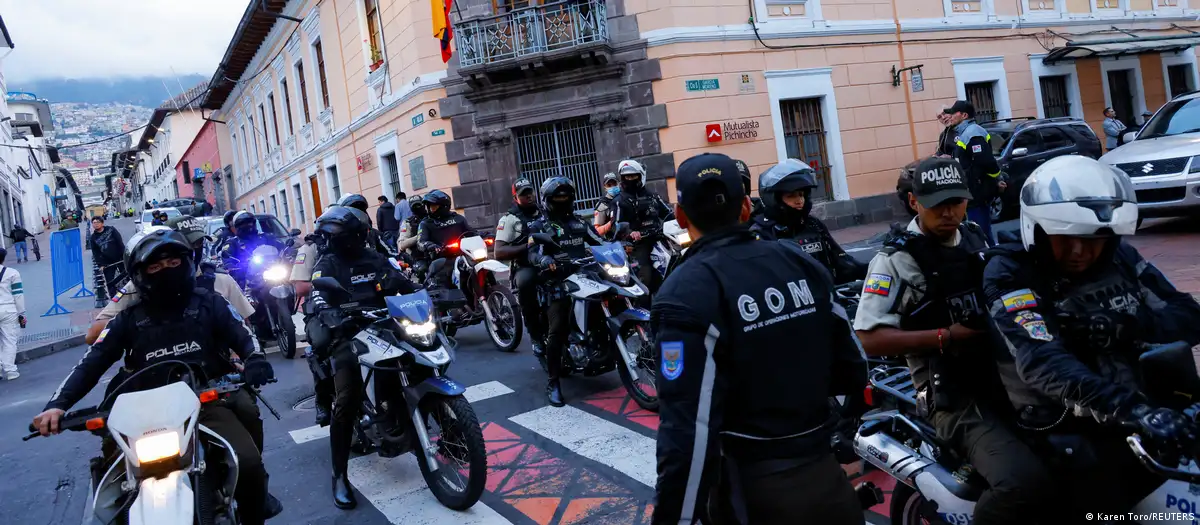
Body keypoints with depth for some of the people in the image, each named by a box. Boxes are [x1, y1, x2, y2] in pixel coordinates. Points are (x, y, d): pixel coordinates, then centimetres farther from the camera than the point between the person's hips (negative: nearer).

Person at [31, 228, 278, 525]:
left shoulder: (208, 303, 9)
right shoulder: (130, 317, 11)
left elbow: (242, 337, 1)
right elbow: (93, 361, 7)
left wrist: (254, 360, -23)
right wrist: (57, 405, -8)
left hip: (209, 402, -1)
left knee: (248, 464, -25)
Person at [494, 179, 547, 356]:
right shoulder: (509, 219, 5)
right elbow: (499, 253, -5)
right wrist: (526, 246, -17)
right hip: (525, 267, -4)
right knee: (526, 281, -39)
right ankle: (536, 334, -22)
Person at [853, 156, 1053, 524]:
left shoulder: (976, 238, 13)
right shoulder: (896, 259, -10)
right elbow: (870, 338, -15)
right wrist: (945, 337, -18)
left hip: (1005, 375, 8)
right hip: (956, 397, -7)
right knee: (1025, 483, -26)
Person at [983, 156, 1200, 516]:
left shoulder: (1118, 256, 6)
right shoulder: (1008, 272, -13)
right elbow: (1041, 360, -27)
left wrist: (1123, 326, -18)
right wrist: (1126, 406, -41)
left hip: (1140, 415, 6)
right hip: (1068, 433, -6)